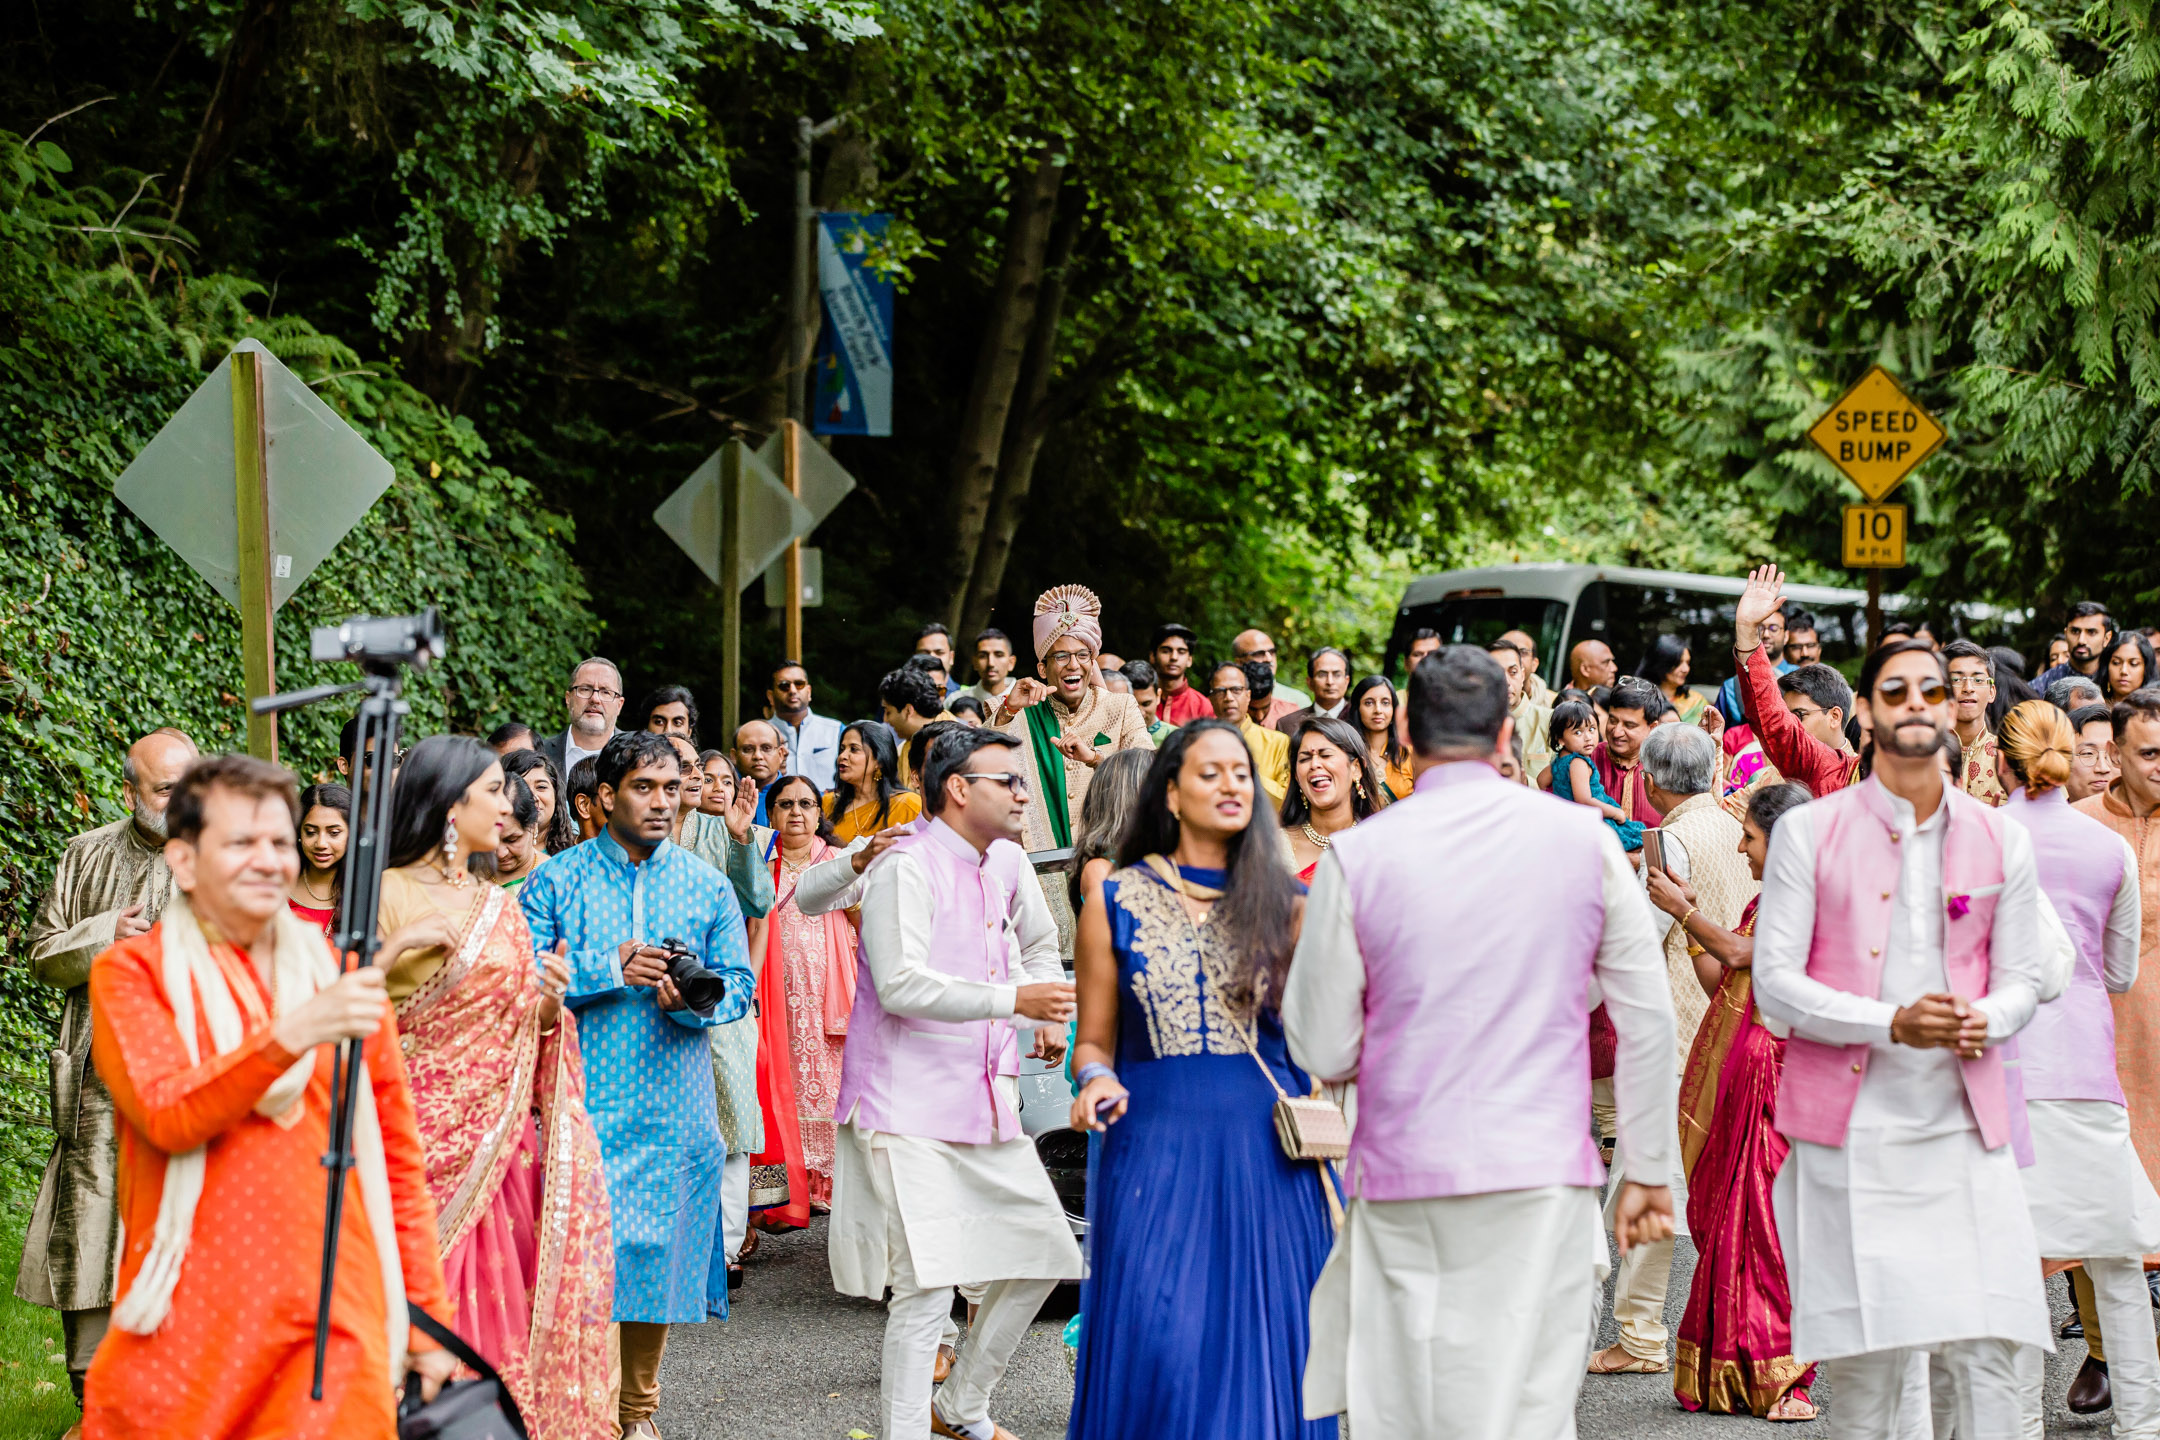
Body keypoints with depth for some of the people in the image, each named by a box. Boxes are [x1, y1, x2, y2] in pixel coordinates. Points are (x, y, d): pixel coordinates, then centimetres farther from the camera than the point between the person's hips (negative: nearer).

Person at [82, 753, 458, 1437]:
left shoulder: (341, 975, 14)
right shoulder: (132, 972, 6)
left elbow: (397, 1155, 16)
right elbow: (166, 1112, -11)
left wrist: (428, 1319, 12)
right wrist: (292, 1033, -22)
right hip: (192, 1324, -2)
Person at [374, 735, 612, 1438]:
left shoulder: (502, 906, 15)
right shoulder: (388, 894, -2)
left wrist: (549, 1005, -3)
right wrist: (399, 949, -18)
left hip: (498, 1137, 5)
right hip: (421, 1135, -5)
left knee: (497, 1297, 2)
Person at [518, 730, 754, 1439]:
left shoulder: (707, 886, 8)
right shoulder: (556, 881, 2)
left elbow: (739, 981, 7)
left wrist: (692, 1001, -15)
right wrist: (609, 970, -16)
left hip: (672, 1110, 2)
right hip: (581, 1103, -2)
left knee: (655, 1253, 7)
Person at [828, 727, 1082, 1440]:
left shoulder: (1007, 863, 13)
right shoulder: (907, 867, -13)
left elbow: (1040, 946, 32)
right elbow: (901, 982, -24)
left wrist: (1050, 1018, 13)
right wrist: (1013, 998, -26)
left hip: (987, 1105, 9)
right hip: (910, 1110, -8)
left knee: (1044, 1254, 11)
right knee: (927, 1286, -13)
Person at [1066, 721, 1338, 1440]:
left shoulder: (1284, 902, 8)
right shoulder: (1117, 903, 6)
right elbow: (1094, 1040, 10)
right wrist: (1096, 1080, -8)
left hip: (1268, 1143, 1)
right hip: (1156, 1139, -1)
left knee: (1264, 1338, 1)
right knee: (1156, 1339, -7)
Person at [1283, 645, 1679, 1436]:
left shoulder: (1357, 855, -3)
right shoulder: (1582, 838, 1)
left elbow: (1322, 1053, 0)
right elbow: (1647, 1020, 5)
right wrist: (1646, 1172, 12)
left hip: (1403, 1184, -1)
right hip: (1544, 1176, 1)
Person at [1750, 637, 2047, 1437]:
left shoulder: (2000, 840, 11)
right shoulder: (1808, 832, 4)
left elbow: (2021, 980, 14)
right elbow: (1774, 981, -2)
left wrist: (1983, 1019, -11)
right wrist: (1892, 1023, -16)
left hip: (1964, 1129, 2)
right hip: (1849, 1130, -2)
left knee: (1987, 1357, -7)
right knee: (1863, 1364, -2)